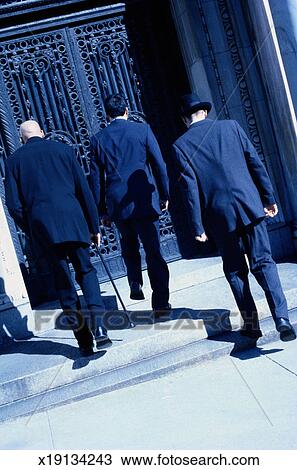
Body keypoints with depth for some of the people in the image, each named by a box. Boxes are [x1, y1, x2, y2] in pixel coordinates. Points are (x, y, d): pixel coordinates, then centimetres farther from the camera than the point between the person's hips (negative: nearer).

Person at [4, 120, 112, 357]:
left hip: (41, 225, 1)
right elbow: (84, 190, 6)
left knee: (63, 281, 9)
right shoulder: (63, 149, 9)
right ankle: (98, 324, -10)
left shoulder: (14, 160, 9)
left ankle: (84, 340, 12)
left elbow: (14, 205, 3)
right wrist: (94, 226, 10)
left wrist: (32, 231, 14)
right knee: (85, 270, 11)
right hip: (72, 221, 0)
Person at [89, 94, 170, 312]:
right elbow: (159, 165, -1)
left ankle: (135, 283, 17)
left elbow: (96, 178, 5)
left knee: (129, 245, 26)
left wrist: (101, 210, 11)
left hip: (116, 204, 2)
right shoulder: (142, 129, 0)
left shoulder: (98, 139, 4)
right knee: (153, 250, 4)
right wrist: (164, 195, 9)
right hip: (144, 201, -1)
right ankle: (161, 302, 5)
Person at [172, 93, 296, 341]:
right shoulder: (231, 126, 5)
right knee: (264, 262, 6)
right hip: (250, 205, 1)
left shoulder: (181, 145, -1)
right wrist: (269, 197, 10)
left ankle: (251, 324, 15)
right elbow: (256, 163, 4)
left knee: (235, 271, 13)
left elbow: (190, 188, -5)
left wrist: (197, 227, -2)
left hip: (220, 215, -1)